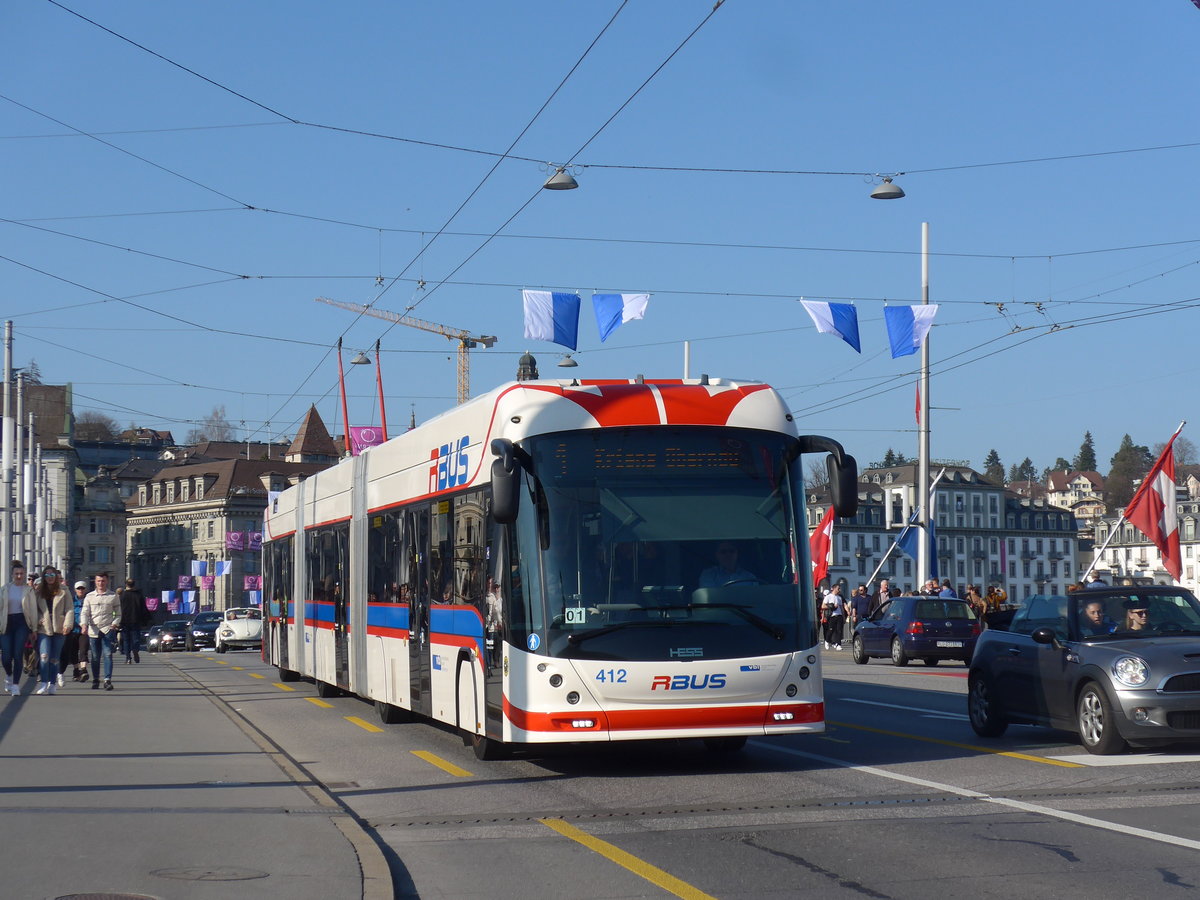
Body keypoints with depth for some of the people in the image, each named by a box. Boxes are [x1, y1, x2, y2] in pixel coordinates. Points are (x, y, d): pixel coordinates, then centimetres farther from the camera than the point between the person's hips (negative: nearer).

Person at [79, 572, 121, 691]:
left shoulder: (113, 596, 7)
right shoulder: (89, 596, 10)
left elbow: (118, 614, 11)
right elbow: (85, 613, 5)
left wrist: (115, 624, -6)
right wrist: (84, 624, -13)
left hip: (107, 629, -2)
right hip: (93, 630, 2)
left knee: (107, 654, -12)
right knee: (95, 656, 8)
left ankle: (107, 680, -14)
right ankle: (95, 680, 19)